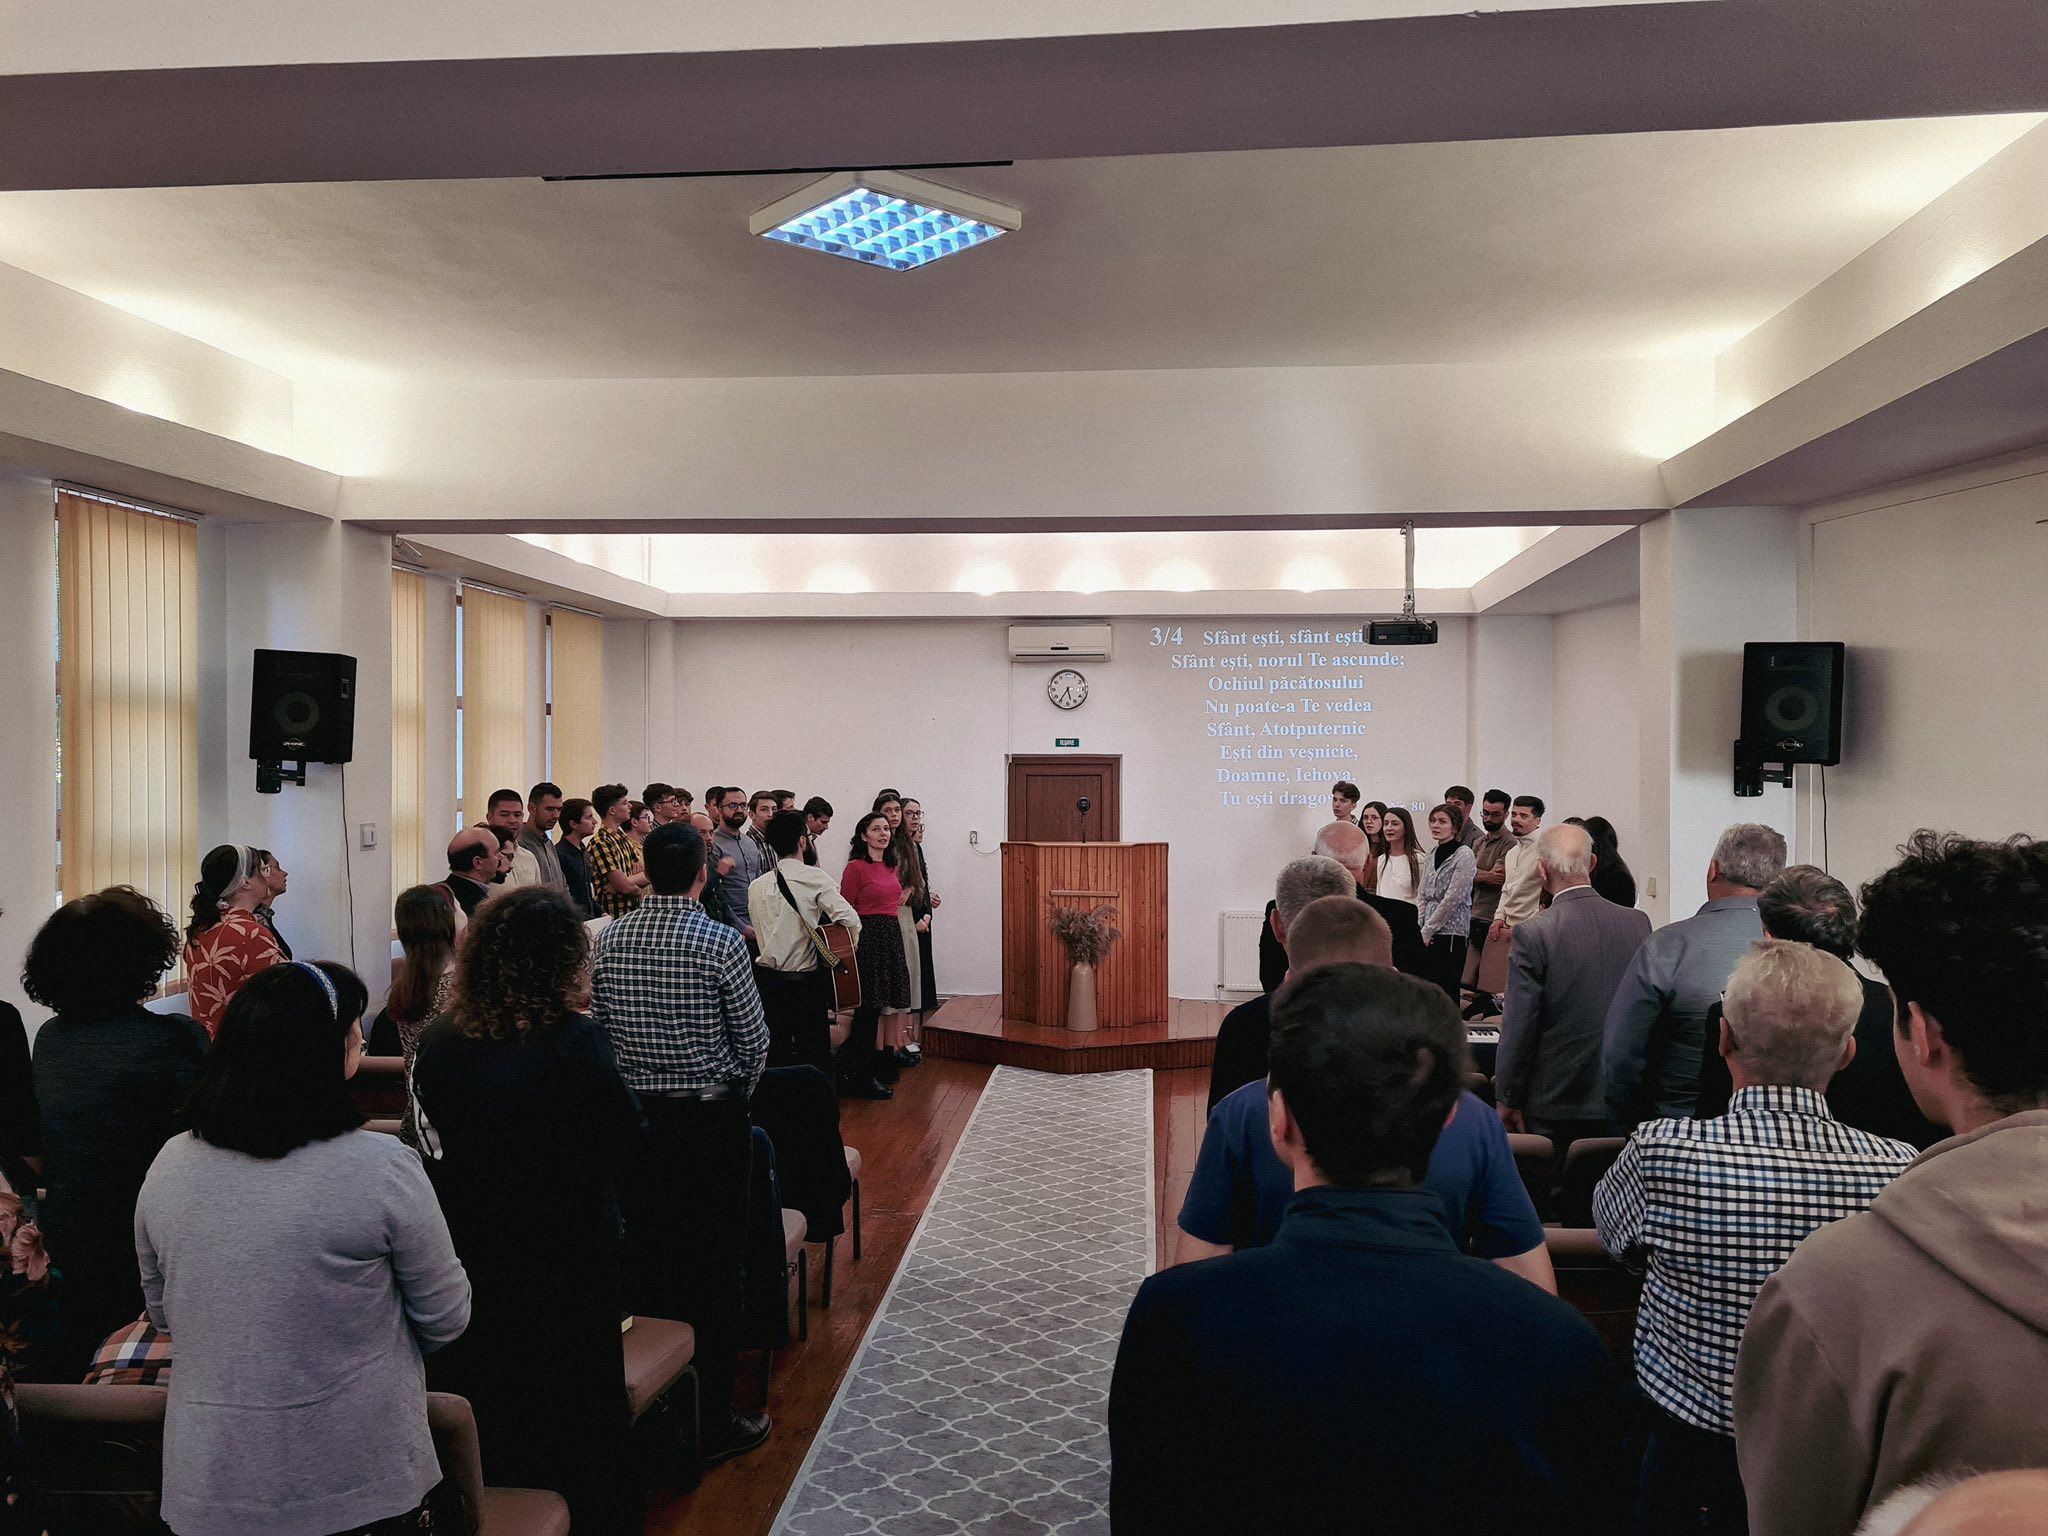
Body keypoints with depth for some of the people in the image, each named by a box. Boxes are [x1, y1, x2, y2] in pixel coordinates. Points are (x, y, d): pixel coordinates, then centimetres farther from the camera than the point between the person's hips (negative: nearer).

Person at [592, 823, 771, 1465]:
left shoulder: (609, 939, -1)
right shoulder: (720, 941, -14)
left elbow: (597, 1025, 6)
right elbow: (753, 1040, -9)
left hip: (634, 1116, 5)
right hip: (709, 1118, -4)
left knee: (644, 1260, 15)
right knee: (713, 1267, 4)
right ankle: (712, 1421, 12)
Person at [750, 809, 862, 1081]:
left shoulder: (756, 886, 4)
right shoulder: (815, 878, -9)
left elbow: (760, 932, 11)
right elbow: (850, 919, -16)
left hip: (765, 975, 4)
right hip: (805, 980, -4)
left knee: (774, 1054, 12)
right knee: (815, 1054, 6)